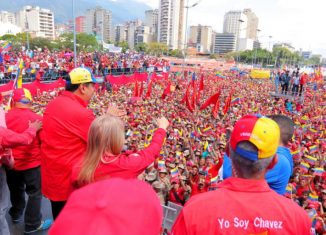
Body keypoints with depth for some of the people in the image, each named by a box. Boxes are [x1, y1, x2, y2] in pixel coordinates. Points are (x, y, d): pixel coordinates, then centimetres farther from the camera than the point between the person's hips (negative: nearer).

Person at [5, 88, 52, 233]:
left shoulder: (5, 117, -10)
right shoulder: (36, 119, -20)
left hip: (12, 162, 5)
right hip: (31, 162, -5)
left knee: (16, 189, 26)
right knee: (35, 193, 10)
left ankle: (16, 214, 47)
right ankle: (33, 224, 19)